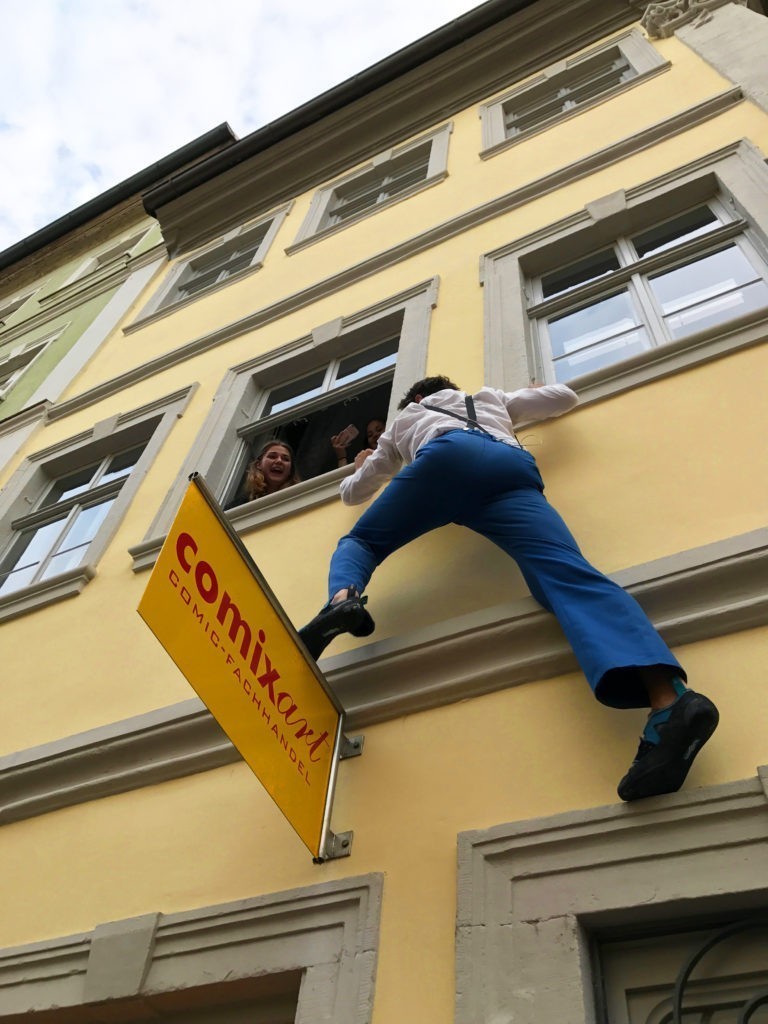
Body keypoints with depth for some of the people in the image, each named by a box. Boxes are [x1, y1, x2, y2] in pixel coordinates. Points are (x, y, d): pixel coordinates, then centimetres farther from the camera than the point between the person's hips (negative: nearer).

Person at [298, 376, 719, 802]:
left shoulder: (404, 420, 42)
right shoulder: (493, 398, 46)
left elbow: (353, 491, 50)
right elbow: (566, 396, 50)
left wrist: (362, 467, 74)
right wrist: (528, 397, 70)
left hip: (446, 458, -1)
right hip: (513, 467, 2)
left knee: (360, 541, 19)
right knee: (568, 575, -21)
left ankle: (342, 600, -20)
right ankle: (669, 698, -48)